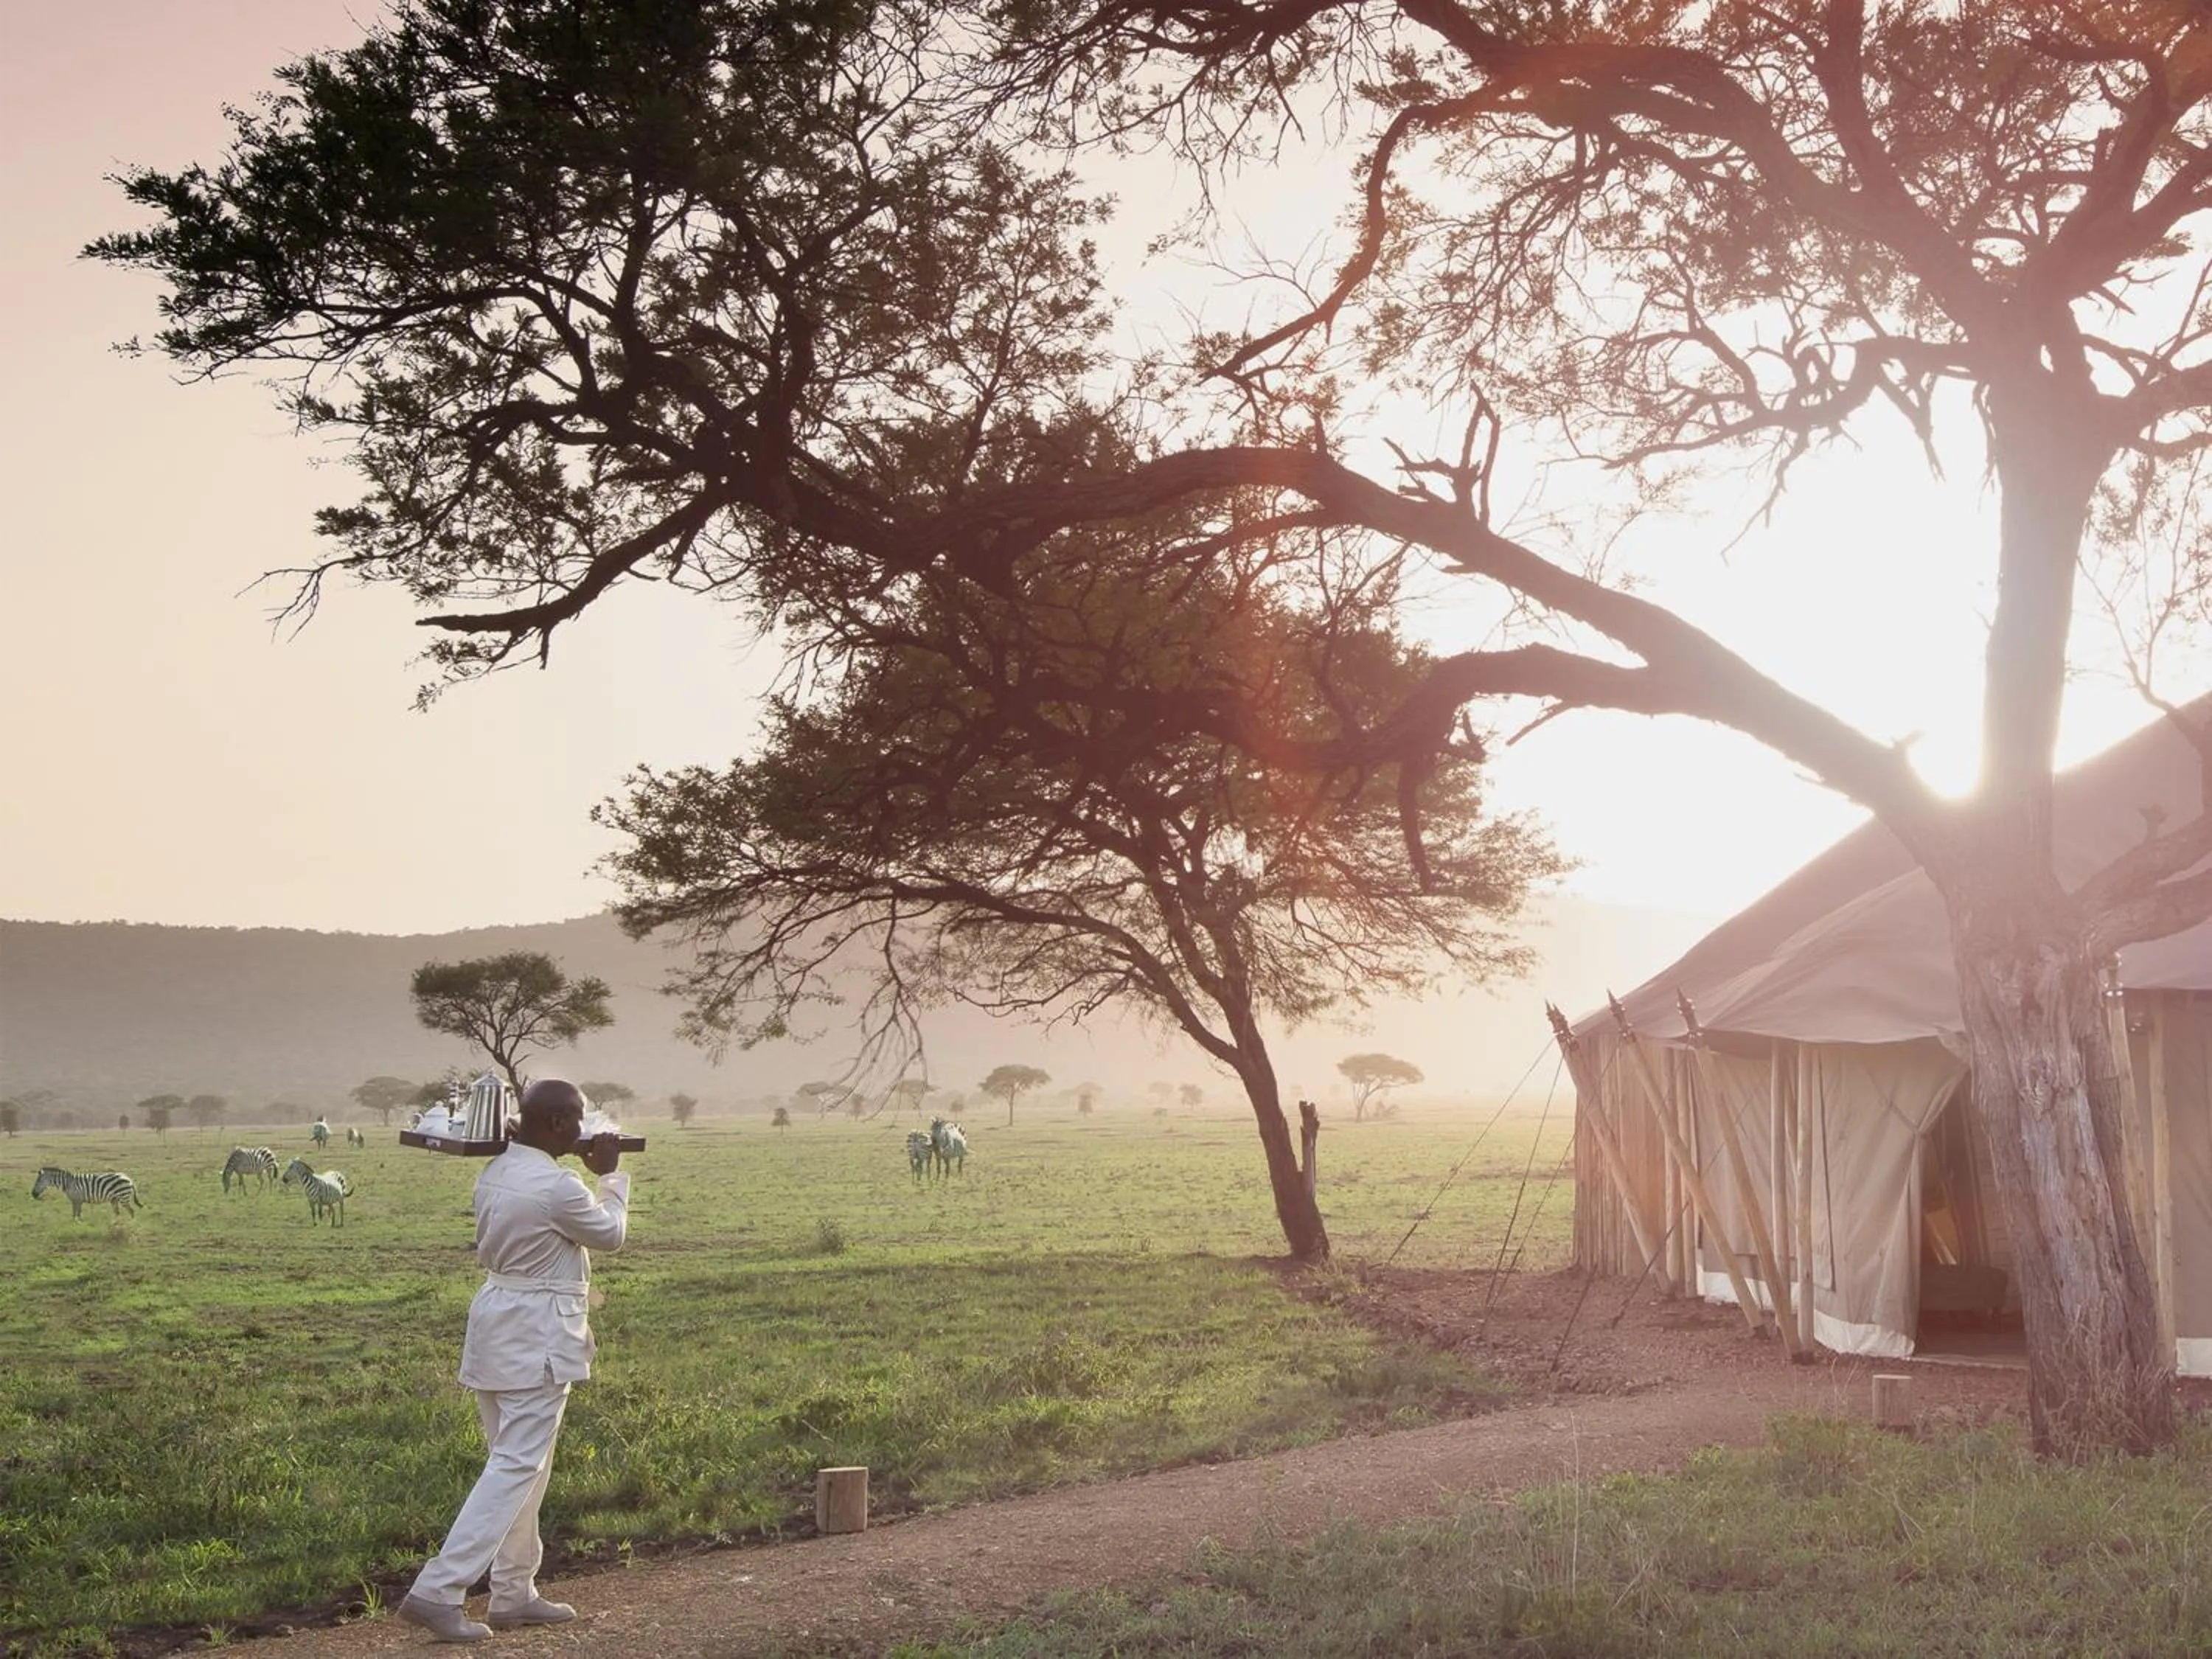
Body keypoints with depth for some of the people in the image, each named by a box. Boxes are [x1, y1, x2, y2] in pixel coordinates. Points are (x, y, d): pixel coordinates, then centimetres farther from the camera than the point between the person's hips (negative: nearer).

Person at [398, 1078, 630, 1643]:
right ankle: (437, 1591, -10)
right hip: (536, 1339, -9)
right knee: (517, 1468, -6)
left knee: (523, 1466, 17)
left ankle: (513, 1594, 23)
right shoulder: (557, 1187, -20)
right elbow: (610, 1234, -3)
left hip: (498, 1326, 9)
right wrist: (611, 1175, 12)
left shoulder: (495, 1173, 6)